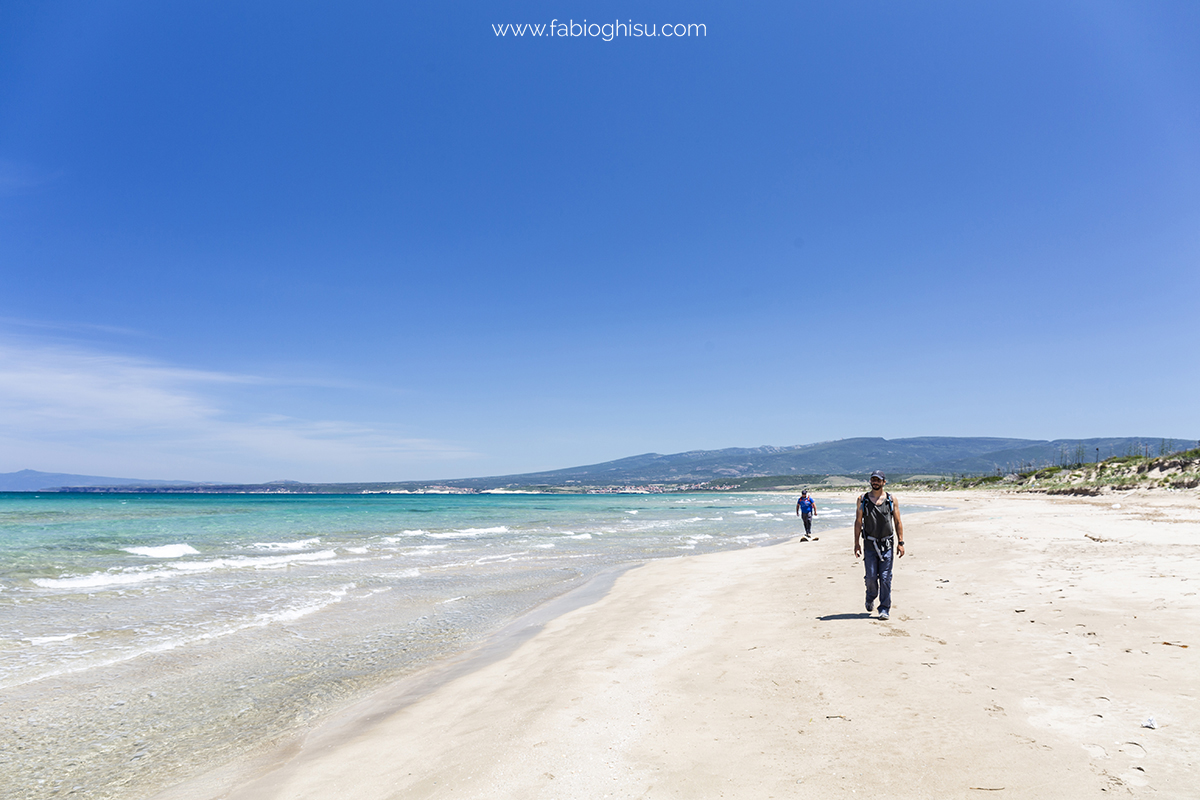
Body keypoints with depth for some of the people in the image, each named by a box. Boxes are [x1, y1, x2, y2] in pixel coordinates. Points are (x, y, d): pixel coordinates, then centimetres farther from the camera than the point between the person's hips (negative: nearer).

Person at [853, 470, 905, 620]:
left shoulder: (891, 500, 5)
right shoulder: (863, 500, 4)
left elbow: (898, 522, 6)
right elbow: (858, 522, 6)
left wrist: (900, 543, -1)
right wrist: (857, 543, 2)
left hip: (887, 544, 0)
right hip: (869, 544, 0)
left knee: (885, 578, -2)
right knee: (871, 576, -1)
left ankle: (884, 609, 7)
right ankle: (870, 598, 29)